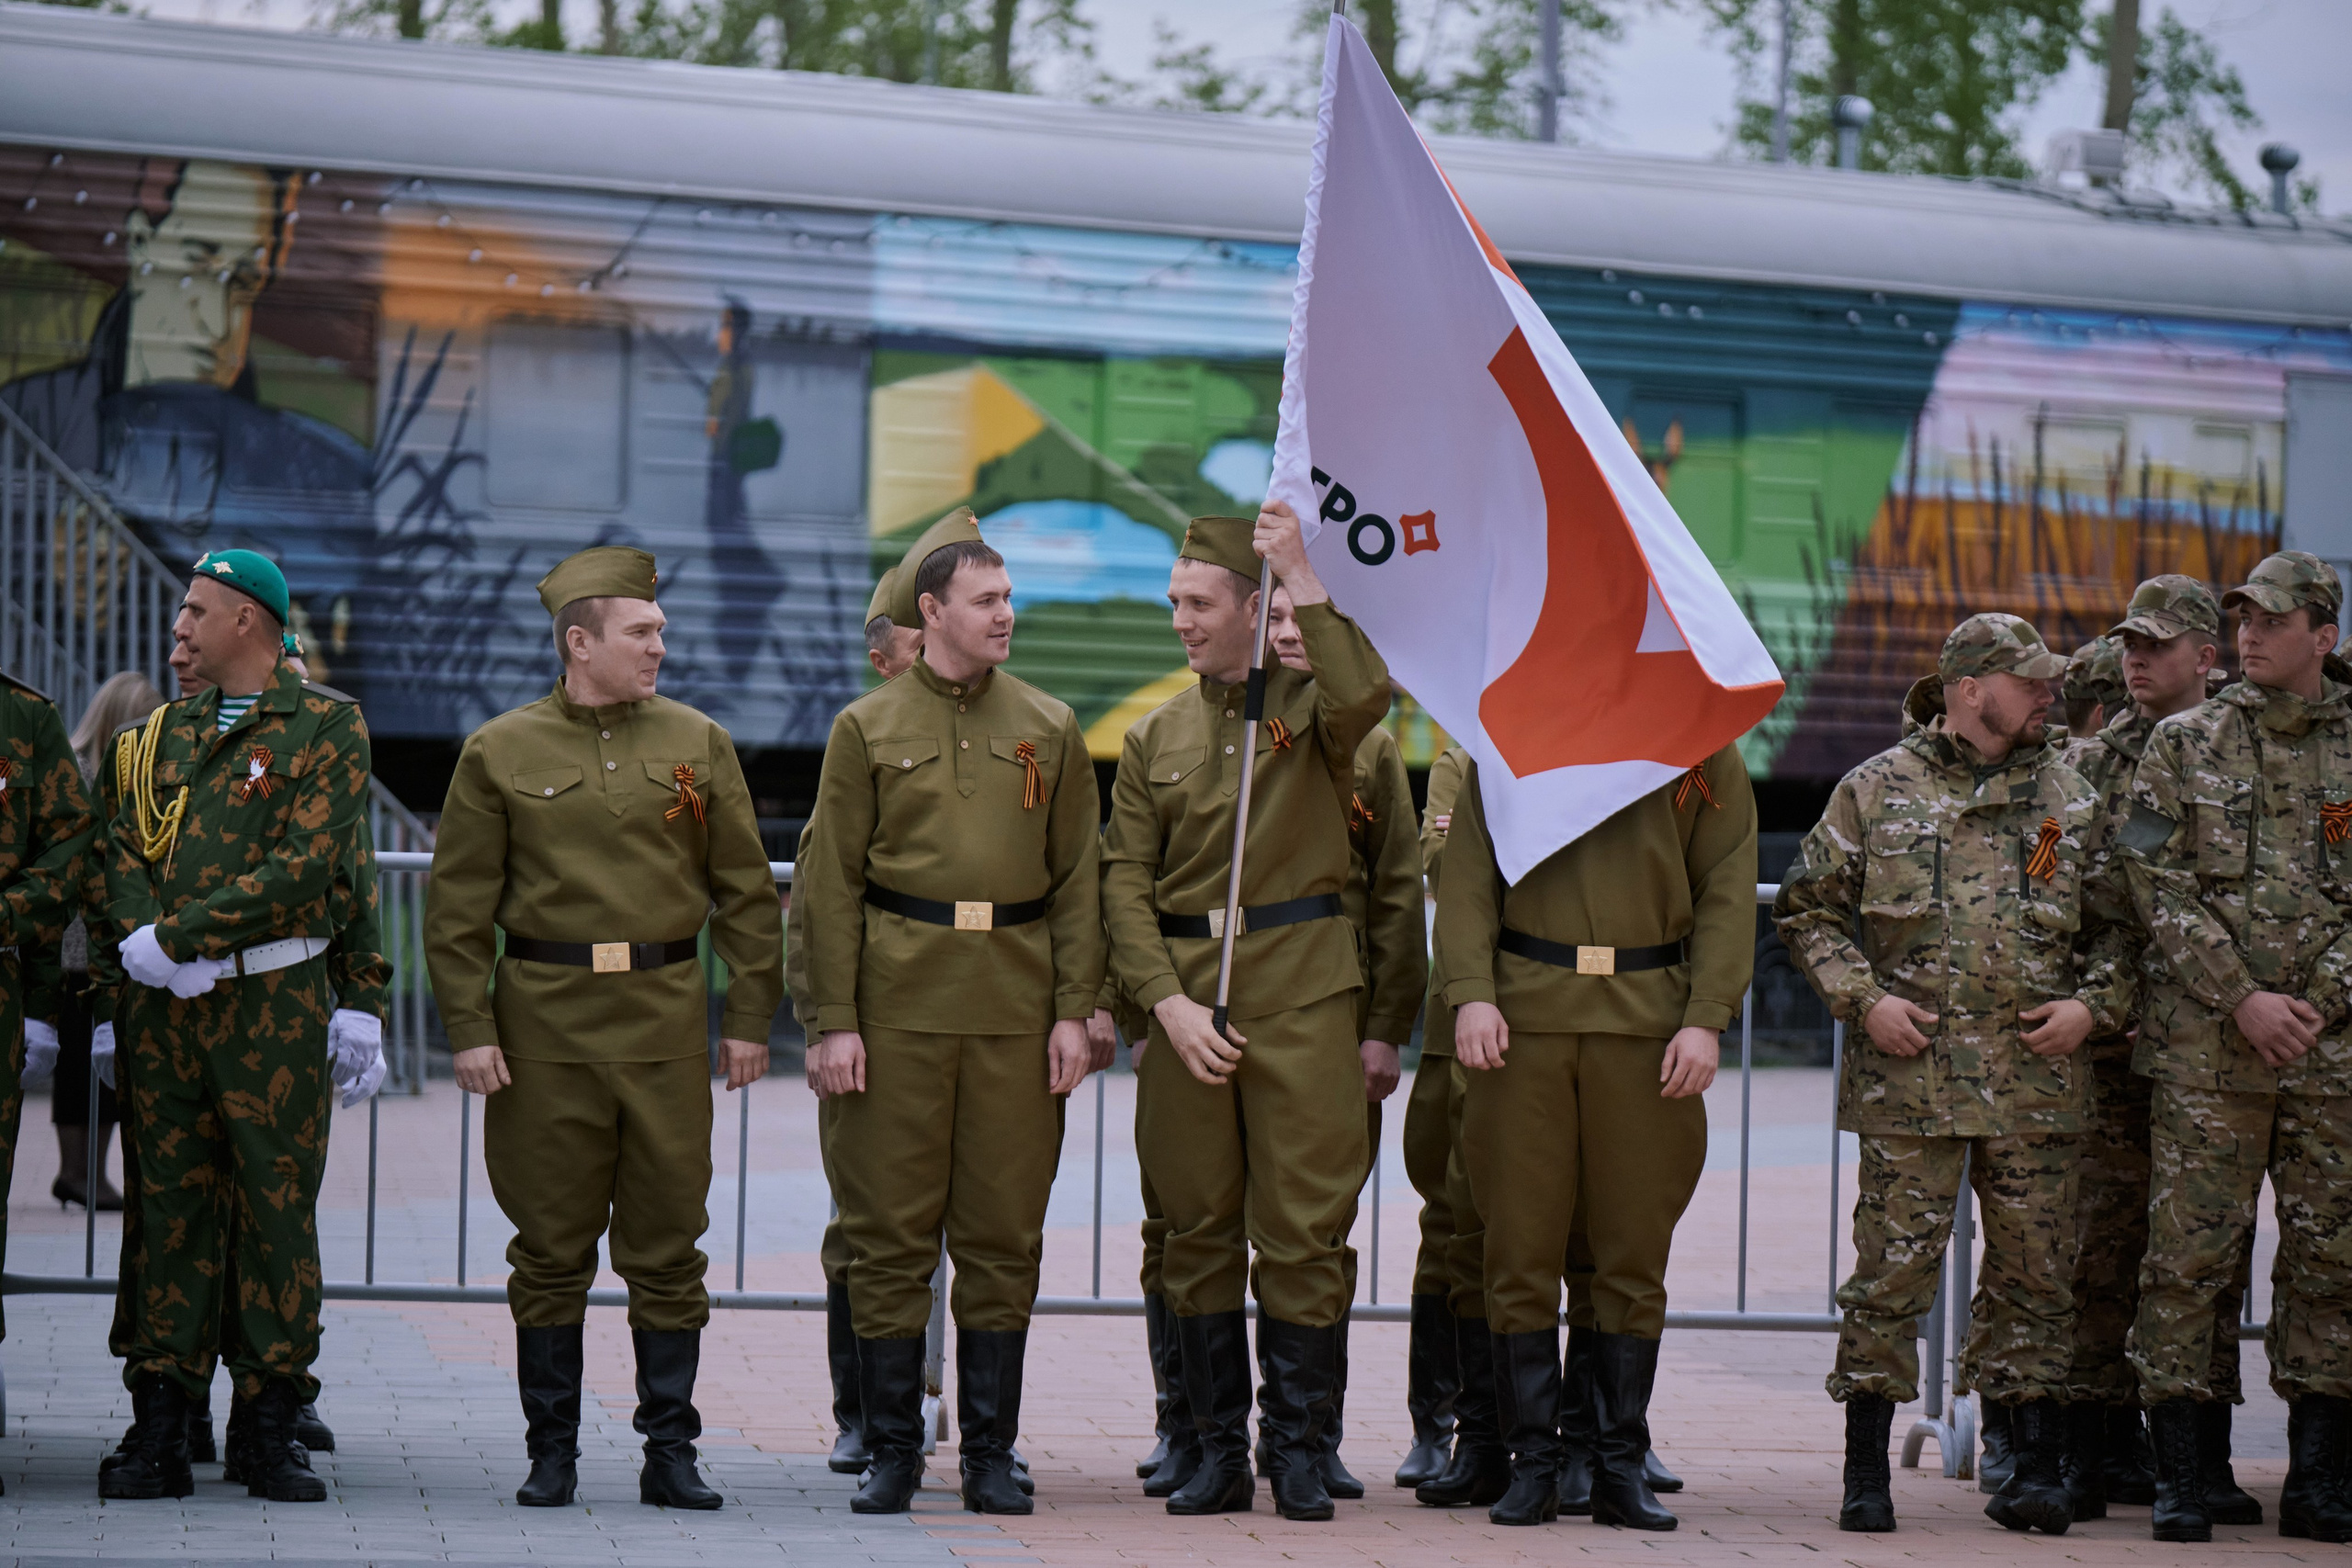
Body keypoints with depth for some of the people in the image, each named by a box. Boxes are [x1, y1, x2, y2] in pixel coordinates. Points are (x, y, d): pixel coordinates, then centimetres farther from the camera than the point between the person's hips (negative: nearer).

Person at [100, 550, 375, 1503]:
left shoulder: (328, 728, -1)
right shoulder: (162, 733, 16)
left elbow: (306, 867, -11)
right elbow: (125, 851, 8)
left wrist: (179, 939, -14)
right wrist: (141, 937, -13)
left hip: (274, 998, -4)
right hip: (162, 1007, 4)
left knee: (277, 1207, -2)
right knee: (172, 1207, 4)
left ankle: (275, 1434, 3)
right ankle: (159, 1434, 6)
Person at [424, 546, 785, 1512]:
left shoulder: (697, 744, 7)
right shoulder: (500, 754, 2)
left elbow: (747, 893, 10)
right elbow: (457, 907, 2)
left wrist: (749, 1017, 5)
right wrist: (469, 1029, -5)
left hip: (666, 1020, 1)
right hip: (544, 1024, -1)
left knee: (668, 1247, 3)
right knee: (551, 1250, 4)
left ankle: (670, 1453, 11)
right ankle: (551, 1452, 13)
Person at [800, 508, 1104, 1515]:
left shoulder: (1050, 730, 10)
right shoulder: (868, 729, 4)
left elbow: (1079, 879, 9)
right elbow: (831, 882, 2)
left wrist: (1074, 1011, 0)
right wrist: (834, 1020, -6)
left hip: (1017, 1008, 2)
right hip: (900, 1005, -2)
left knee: (1004, 1234, 4)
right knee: (891, 1233, 0)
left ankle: (991, 1455, 11)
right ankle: (892, 1450, 9)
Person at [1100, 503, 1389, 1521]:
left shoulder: (1313, 706, 2)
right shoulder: (1155, 738, 12)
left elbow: (1365, 695, -24)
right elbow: (1125, 884, 7)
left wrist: (1303, 579, -19)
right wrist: (1168, 1003, -6)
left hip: (1302, 995, -3)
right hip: (1184, 993, 3)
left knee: (1304, 1227, -3)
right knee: (1200, 1228, 6)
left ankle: (1299, 1448, 6)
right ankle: (1220, 1450, 13)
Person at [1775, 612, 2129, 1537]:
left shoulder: (2072, 801, 12)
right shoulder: (1877, 790, 5)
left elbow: (2118, 927, 17)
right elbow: (1808, 907, 6)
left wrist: (2092, 1005, 0)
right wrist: (1864, 999, -6)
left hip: (2036, 1075, 2)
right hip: (1909, 1072, -2)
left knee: (2034, 1274, 4)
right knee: (1891, 1269, -2)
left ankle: (2035, 1470, 12)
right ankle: (1866, 1471, 5)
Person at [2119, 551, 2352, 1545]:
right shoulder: (2184, 745, 6)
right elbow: (2159, 886, -1)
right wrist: (2243, 998, -10)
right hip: (2206, 1047, -1)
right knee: (2191, 1252, -3)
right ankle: (2179, 1477, 2)